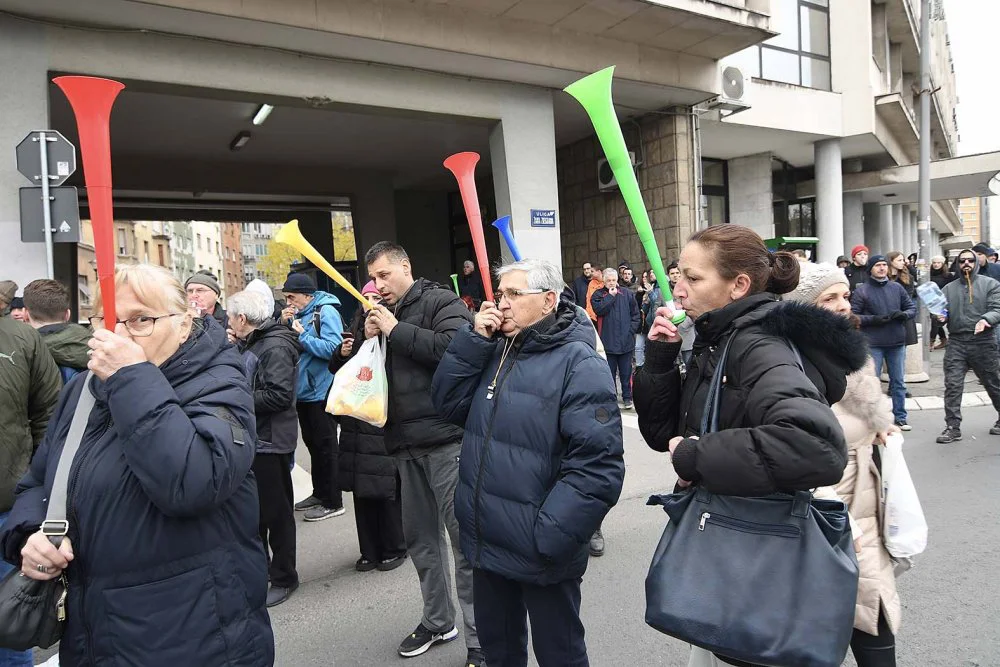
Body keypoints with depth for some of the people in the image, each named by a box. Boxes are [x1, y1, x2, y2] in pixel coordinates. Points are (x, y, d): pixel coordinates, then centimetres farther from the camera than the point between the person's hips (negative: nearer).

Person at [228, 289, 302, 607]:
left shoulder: (276, 347, -18)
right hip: (251, 438, 10)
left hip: (270, 441, -10)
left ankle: (284, 577, 17)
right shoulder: (248, 344, 13)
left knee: (276, 512, 3)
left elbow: (279, 395, -26)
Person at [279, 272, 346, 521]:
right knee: (312, 443, 17)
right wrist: (284, 324, -4)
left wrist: (302, 335, -20)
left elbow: (332, 348, -23)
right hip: (303, 391, 8)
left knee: (325, 445, 0)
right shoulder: (297, 314, 9)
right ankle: (320, 493, 30)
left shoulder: (326, 311, -13)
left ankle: (333, 502, 9)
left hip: (321, 391, -8)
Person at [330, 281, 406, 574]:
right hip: (357, 424, 6)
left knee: (387, 487, 3)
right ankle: (370, 550, 25)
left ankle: (394, 549, 21)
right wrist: (342, 354, -3)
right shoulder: (356, 331, 11)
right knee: (362, 488, 12)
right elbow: (335, 369, 17)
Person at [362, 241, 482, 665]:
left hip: (446, 438, -7)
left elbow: (453, 347, -20)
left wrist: (396, 331, -14)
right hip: (405, 443, 7)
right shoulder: (380, 313, 17)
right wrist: (368, 339, 1)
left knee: (464, 537, -4)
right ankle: (437, 621, 31)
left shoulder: (441, 302, -2)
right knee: (420, 538, 15)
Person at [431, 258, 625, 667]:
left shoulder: (579, 363, -17)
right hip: (486, 542, 7)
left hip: (540, 555, -6)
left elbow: (597, 467, -23)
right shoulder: (493, 351, 7)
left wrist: (547, 540, -24)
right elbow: (449, 404, 0)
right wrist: (474, 340, -9)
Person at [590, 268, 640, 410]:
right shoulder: (598, 295, 1)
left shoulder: (626, 293, 4)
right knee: (609, 372, 8)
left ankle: (627, 397, 21)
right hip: (608, 342, -1)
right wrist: (610, 296, -12)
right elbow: (599, 310, -17)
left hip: (626, 341, 1)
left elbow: (636, 314, 6)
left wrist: (632, 329, -3)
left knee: (626, 372, 9)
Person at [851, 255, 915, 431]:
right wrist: (874, 319, -18)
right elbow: (853, 315, -7)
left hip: (897, 343, 4)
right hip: (873, 344, -4)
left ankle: (900, 417, 23)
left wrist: (903, 314, -8)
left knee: (899, 382, 12)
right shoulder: (861, 290, -4)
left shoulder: (897, 288, 8)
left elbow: (912, 308, 13)